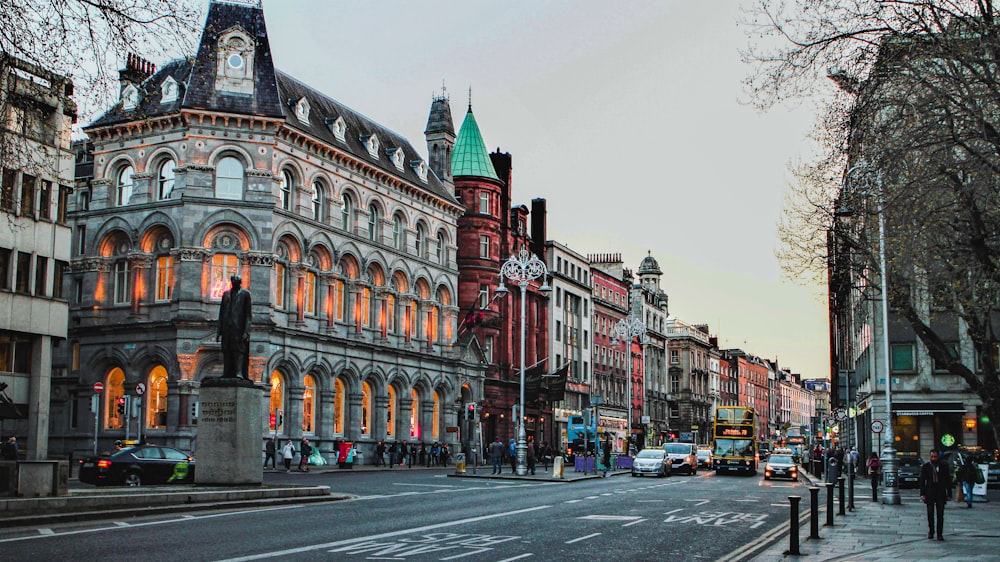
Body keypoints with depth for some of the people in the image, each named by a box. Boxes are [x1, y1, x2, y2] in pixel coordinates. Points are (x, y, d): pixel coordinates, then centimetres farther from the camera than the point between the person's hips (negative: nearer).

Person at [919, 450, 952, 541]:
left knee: (940, 515, -2)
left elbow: (948, 481, 6)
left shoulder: (943, 467, 3)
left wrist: (949, 493, 1)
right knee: (930, 514, 6)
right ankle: (931, 532, 21)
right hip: (929, 494, 0)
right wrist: (922, 494, -5)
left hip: (941, 494, 0)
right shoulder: (925, 467, 2)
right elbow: (922, 481, 2)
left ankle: (940, 534, 2)